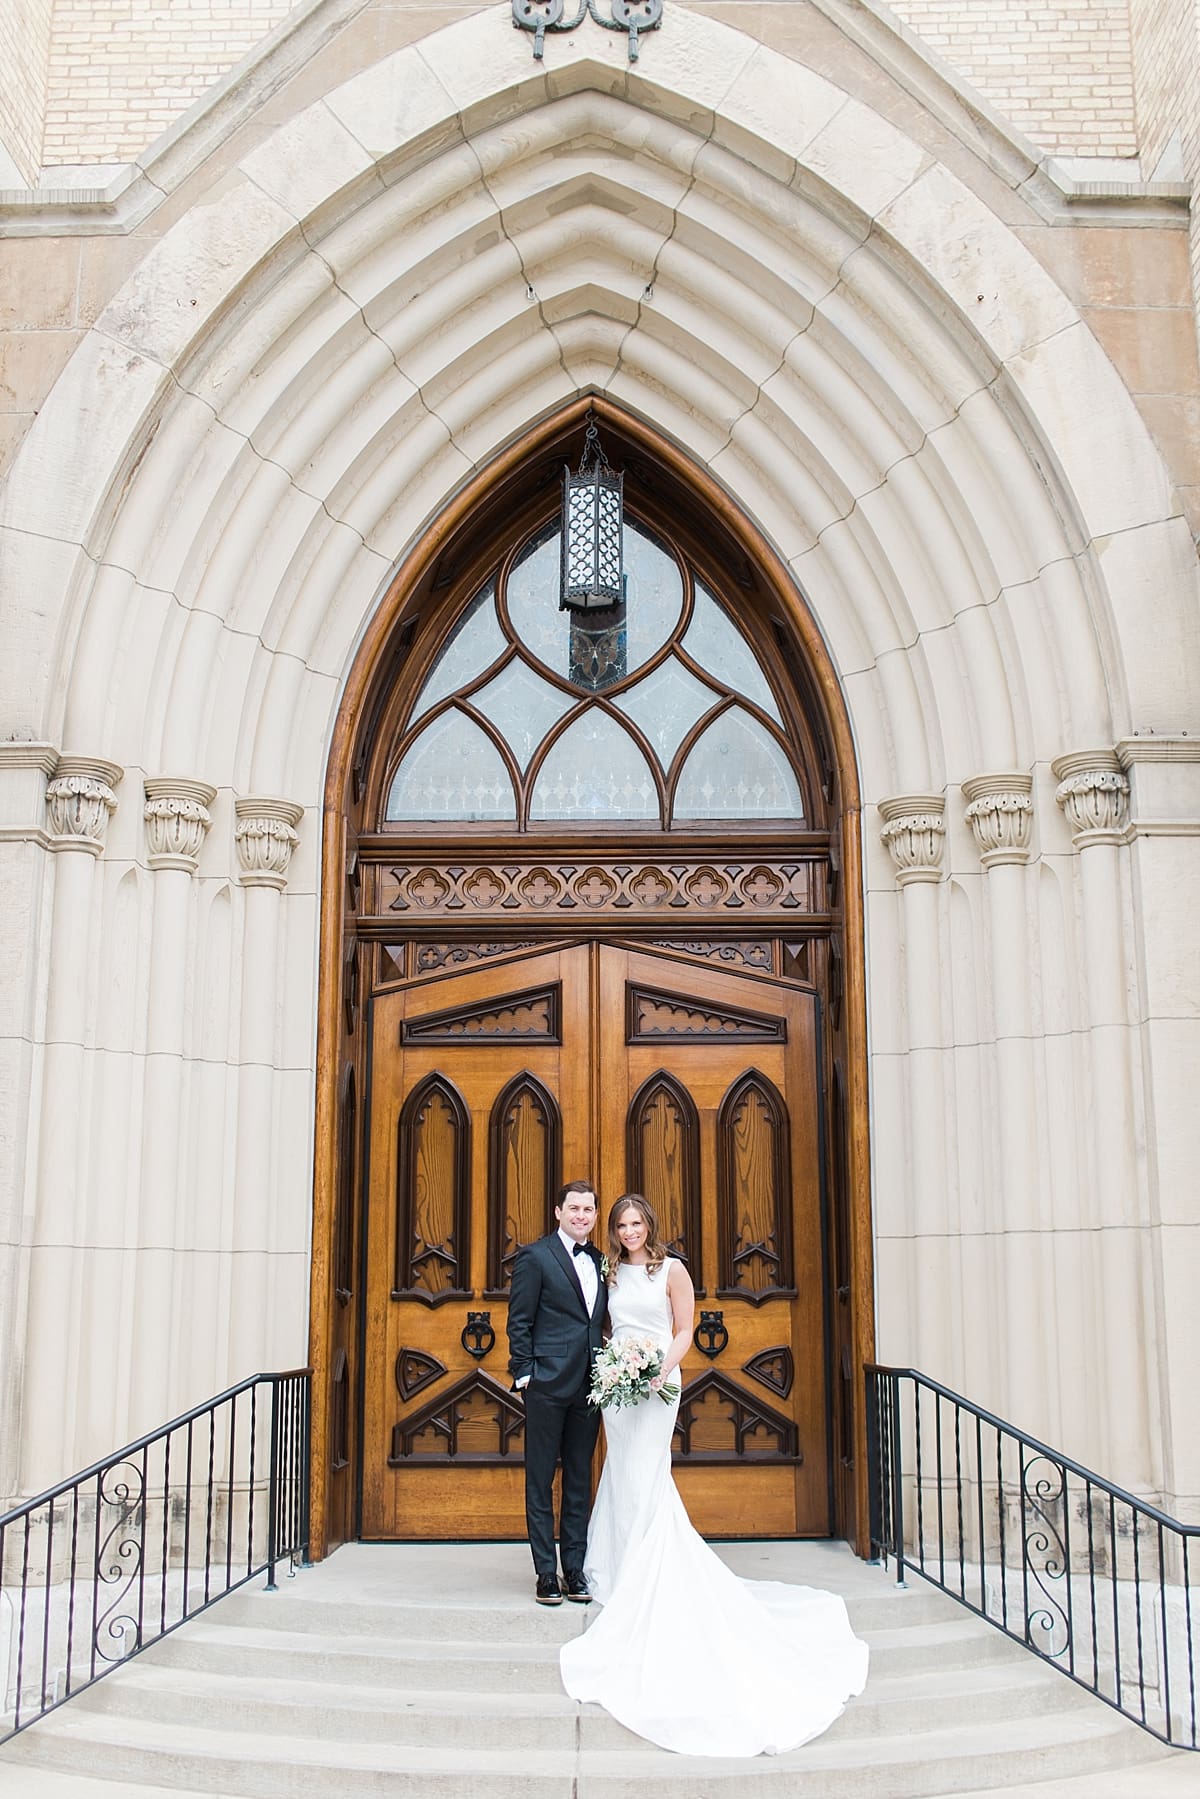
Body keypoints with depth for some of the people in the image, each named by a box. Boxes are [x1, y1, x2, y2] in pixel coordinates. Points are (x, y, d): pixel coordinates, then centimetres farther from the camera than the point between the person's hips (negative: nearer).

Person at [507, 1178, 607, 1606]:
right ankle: (546, 1573, 8)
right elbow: (519, 1321, -4)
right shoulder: (535, 1256, -3)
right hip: (547, 1383, -5)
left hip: (588, 1386, 6)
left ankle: (575, 1571, 17)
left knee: (580, 1480, 10)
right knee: (541, 1480, 2)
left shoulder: (599, 1261, 14)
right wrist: (524, 1373, -10)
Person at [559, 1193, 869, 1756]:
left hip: (656, 1385, -5)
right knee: (623, 1475, 8)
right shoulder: (612, 1273, 11)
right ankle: (624, 1574, 18)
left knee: (644, 1480, -7)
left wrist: (664, 1368, -18)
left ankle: (645, 1583, 0)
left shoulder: (671, 1270, -3)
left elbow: (684, 1331, -3)